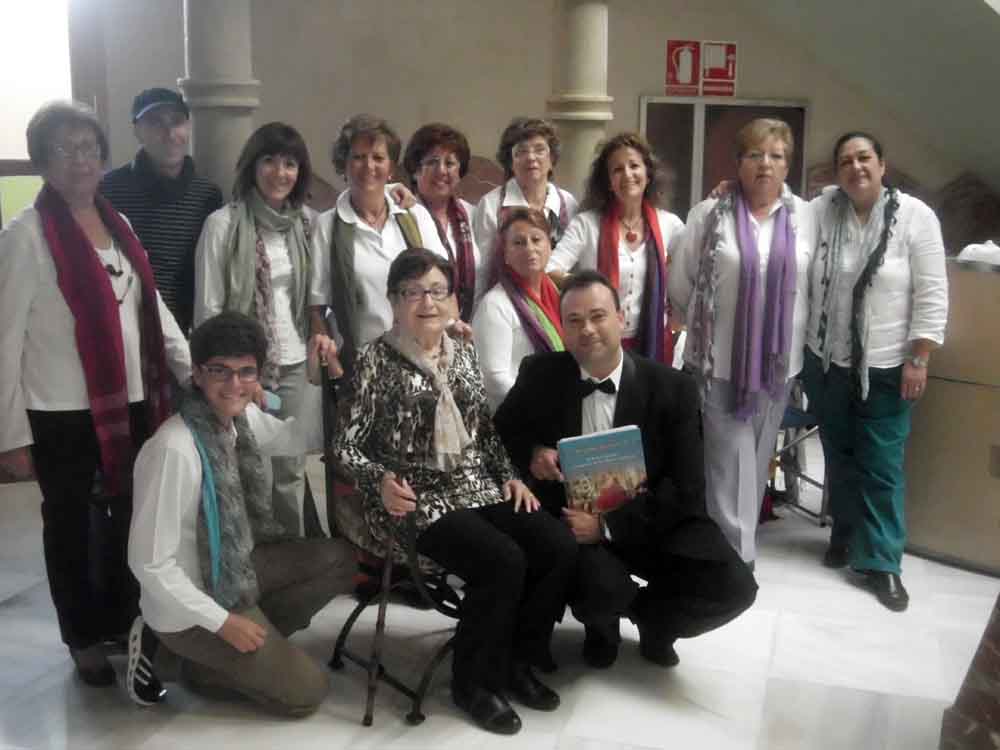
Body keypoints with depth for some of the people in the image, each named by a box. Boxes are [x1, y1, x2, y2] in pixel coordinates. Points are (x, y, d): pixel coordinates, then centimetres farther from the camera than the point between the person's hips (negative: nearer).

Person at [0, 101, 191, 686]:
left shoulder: (118, 222, 8)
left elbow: (154, 308, 13)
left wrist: (198, 376, 4)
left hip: (133, 405, 5)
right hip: (63, 416, -5)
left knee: (130, 517, 16)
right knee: (72, 527, 12)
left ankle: (125, 620, 37)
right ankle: (85, 639, 29)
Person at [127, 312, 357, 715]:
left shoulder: (243, 418, -7)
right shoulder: (174, 450, -30)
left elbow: (305, 439, 10)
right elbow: (149, 563, -26)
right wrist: (223, 622, -19)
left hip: (238, 569, 8)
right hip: (189, 606, -8)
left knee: (340, 558, 1)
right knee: (306, 689, -4)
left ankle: (238, 646, 5)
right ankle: (172, 652, 6)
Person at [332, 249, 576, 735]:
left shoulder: (462, 352, 13)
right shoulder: (377, 359, -4)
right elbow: (347, 445, -6)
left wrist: (510, 475, 4)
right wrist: (381, 481, -24)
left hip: (478, 488, 6)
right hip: (417, 499, -6)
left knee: (560, 547, -15)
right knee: (503, 561, -28)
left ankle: (515, 660, 6)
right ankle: (475, 680, -4)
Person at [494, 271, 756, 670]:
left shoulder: (672, 387, -8)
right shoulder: (540, 375, -4)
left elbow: (685, 488, -12)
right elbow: (499, 429, 11)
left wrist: (608, 524, -24)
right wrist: (530, 451, -13)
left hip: (654, 521, 1)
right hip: (573, 522, -1)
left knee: (733, 587, -20)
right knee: (602, 586, -33)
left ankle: (648, 613, 14)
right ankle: (601, 623, 9)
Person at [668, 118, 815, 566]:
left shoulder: (804, 217, 3)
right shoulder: (710, 214, -4)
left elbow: (812, 285, 8)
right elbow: (680, 282, 1)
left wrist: (792, 338, 7)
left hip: (778, 361, 3)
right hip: (722, 360, -3)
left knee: (758, 458, 13)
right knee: (730, 462, -2)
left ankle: (736, 546, 29)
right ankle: (736, 557, 7)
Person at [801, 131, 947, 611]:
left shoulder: (915, 216, -10)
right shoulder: (820, 210, -3)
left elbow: (932, 296, -9)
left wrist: (918, 361, -12)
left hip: (884, 368, -3)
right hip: (826, 363, 3)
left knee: (882, 465, 2)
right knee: (839, 454, 17)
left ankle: (881, 560, 15)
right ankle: (845, 532, 36)